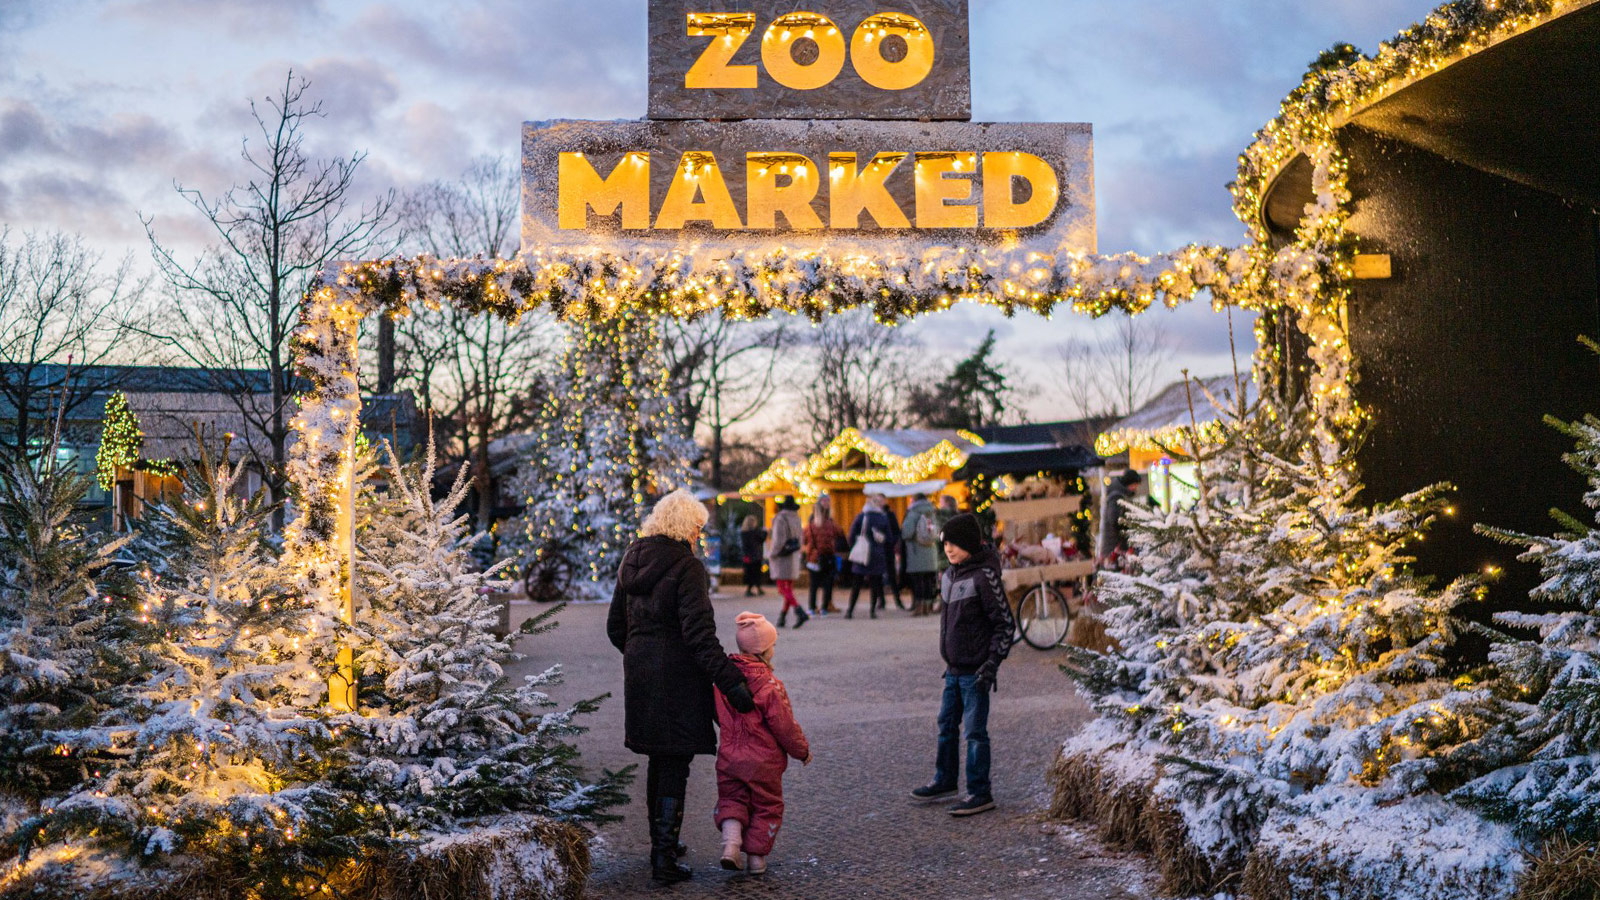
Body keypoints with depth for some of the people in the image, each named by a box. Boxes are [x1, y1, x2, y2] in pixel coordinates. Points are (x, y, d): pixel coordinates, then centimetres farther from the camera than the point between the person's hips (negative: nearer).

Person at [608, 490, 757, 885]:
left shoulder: (632, 561, 7)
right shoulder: (687, 568, -15)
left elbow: (616, 626, 13)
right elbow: (700, 635, -23)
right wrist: (732, 682, -23)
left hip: (640, 675, 7)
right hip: (678, 679, -7)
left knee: (658, 760, 20)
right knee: (675, 766, 1)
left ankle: (661, 844, 32)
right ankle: (664, 857, 0)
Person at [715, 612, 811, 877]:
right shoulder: (770, 686, -20)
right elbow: (785, 726, -16)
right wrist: (802, 750, -1)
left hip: (729, 757, 4)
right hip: (763, 762, -4)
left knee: (731, 799, 19)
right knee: (766, 806, 13)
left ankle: (731, 839, -5)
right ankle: (756, 857, 17)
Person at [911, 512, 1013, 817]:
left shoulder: (984, 576, -15)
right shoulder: (951, 574, 9)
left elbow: (1004, 623, -14)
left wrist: (993, 663, -19)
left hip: (975, 671, -8)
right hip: (954, 668, 8)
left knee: (975, 731, -2)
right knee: (947, 724, 17)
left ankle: (980, 794, 7)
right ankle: (945, 781, 32)